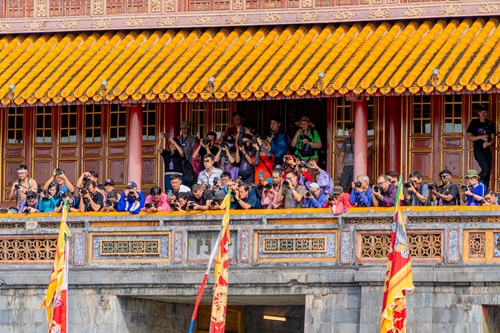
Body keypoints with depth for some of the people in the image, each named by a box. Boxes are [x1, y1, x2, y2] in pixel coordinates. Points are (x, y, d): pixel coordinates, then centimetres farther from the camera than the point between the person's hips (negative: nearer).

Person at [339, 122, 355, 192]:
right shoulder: (346, 141, 14)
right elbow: (342, 155, 15)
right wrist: (340, 167, 6)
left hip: (355, 166, -4)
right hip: (346, 166, 4)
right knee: (343, 186, -2)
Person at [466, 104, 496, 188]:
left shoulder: (490, 124, 10)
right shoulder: (474, 123, -1)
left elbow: (493, 138, 11)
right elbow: (469, 137, -3)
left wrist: (489, 143, -11)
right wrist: (481, 137, -18)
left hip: (487, 149, 5)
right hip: (478, 150, -5)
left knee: (488, 173, 4)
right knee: (485, 169, -20)